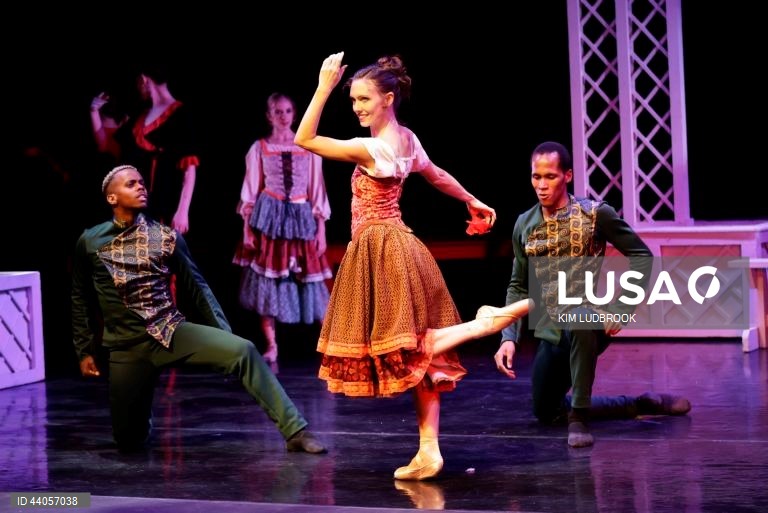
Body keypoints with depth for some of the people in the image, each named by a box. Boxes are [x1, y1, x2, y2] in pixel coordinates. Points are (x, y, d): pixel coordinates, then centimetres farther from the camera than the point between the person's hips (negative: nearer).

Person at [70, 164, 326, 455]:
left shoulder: (166, 237, 2)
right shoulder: (90, 243, 1)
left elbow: (196, 289, 7)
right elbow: (81, 301, 12)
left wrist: (224, 338, 5)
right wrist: (84, 351, 11)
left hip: (173, 331, 0)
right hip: (127, 347, 0)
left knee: (242, 350, -25)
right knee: (129, 442, -1)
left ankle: (294, 431, -25)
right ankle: (141, 414, 37)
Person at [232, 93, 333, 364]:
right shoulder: (259, 148, 4)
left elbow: (317, 190, 6)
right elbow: (251, 191, 3)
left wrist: (321, 229, 2)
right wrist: (247, 228, -4)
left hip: (301, 217, 0)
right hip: (269, 216, 0)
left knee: (307, 280, -1)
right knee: (267, 279, -3)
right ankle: (271, 347, 4)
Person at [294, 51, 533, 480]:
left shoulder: (371, 148, -18)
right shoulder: (407, 140, 7)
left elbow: (304, 139, -19)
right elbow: (438, 175, 23)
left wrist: (323, 87, -19)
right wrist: (474, 203, 38)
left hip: (382, 251, -9)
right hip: (396, 248, 9)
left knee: (408, 352, -4)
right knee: (417, 355, 5)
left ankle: (484, 323, -13)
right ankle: (429, 451, 5)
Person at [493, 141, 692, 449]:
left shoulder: (596, 214, -8)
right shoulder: (524, 225, 4)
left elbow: (641, 256, -5)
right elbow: (518, 287, 10)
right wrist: (509, 338, -2)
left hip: (591, 325, -6)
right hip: (552, 333, 6)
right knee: (546, 414, 9)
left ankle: (579, 415, -27)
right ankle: (640, 405, 23)